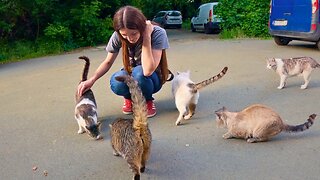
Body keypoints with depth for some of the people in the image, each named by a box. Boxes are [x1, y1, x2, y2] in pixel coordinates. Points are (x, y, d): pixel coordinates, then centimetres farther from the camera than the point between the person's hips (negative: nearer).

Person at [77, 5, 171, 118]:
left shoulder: (158, 33, -27)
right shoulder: (118, 36, -17)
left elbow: (148, 71, -37)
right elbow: (108, 62, -4)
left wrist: (147, 37, -36)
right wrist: (92, 80, -20)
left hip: (152, 78, -2)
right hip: (132, 76, 2)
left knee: (139, 72, -37)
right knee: (116, 82, -33)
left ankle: (148, 100, -4)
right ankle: (129, 98, 4)